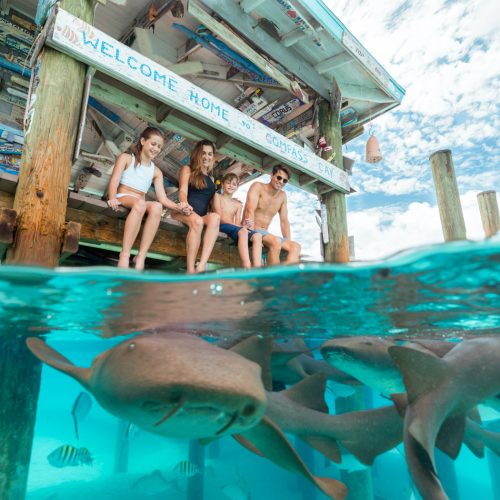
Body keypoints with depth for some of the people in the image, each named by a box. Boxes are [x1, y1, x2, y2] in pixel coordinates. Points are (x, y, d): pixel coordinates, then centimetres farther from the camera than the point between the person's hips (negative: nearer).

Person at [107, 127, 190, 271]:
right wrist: (112, 198, -27)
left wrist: (177, 207, -16)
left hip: (141, 204, 3)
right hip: (123, 198, -3)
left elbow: (162, 198, 6)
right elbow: (114, 180, -5)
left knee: (157, 206, -32)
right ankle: (124, 255, -43)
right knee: (140, 203, -38)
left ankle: (141, 256, -40)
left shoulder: (156, 172, 18)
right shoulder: (126, 158, 11)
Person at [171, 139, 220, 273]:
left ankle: (202, 265, -48)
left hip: (203, 216, 4)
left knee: (215, 217, -33)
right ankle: (190, 270, -43)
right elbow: (182, 191, -6)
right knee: (197, 221, -39)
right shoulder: (187, 169, 12)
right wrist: (185, 204, -28)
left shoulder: (211, 178, 28)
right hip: (185, 212, -3)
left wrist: (212, 214, 4)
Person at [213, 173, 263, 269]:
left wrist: (241, 226, -16)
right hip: (221, 227, -5)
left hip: (234, 228, 5)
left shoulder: (238, 204, 22)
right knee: (242, 231, -36)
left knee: (257, 235, -21)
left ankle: (257, 269, -38)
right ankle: (247, 267, -49)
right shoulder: (218, 197, 9)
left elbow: (237, 222, 11)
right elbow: (220, 217, -6)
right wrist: (241, 227, -17)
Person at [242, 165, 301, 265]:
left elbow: (284, 221, 12)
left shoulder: (282, 196, 12)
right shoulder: (258, 186, -5)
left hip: (264, 233, 7)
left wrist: (289, 242, 0)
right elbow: (250, 211, -17)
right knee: (276, 241, -32)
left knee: (295, 246, -12)